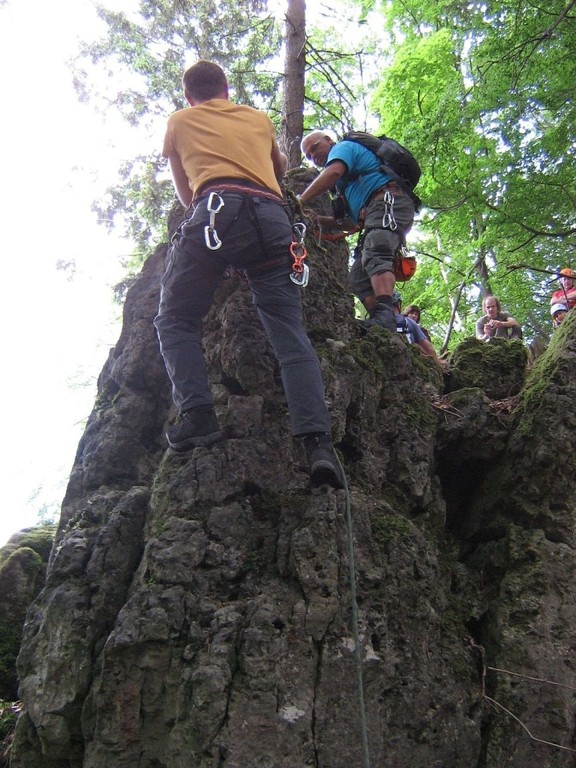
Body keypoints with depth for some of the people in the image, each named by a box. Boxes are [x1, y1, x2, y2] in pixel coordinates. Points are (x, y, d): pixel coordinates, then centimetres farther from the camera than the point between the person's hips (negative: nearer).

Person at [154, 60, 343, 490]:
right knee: (290, 330, -5)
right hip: (273, 216, 3)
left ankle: (197, 416, -13)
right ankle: (318, 441, -21)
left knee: (176, 318, 7)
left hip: (216, 210, -2)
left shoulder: (179, 122, 27)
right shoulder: (259, 119, 34)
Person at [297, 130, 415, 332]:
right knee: (359, 277, -1)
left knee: (375, 256, -31)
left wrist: (298, 203, -16)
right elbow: (351, 220, 29)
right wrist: (319, 220, 16)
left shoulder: (343, 147, 9)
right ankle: (387, 330, -14)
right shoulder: (346, 185, 35)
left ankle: (385, 315, -51)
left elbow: (333, 172, -14)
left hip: (388, 203, -10)